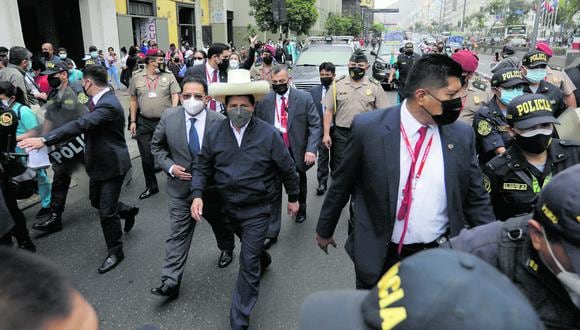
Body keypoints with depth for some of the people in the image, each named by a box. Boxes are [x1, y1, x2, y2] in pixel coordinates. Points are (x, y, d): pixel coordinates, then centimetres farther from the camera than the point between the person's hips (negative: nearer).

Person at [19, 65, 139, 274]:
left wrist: (44, 140, -43)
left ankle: (115, 252, 17)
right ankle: (127, 211, 47)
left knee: (107, 212, -1)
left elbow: (81, 124, -38)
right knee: (96, 201, 23)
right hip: (99, 161, 10)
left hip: (111, 164, -9)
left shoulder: (108, 105, -27)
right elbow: (83, 123, 14)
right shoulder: (100, 99, 3)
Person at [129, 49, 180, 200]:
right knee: (146, 157, 9)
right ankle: (151, 186, 25)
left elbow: (175, 96, -5)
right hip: (144, 123, 2)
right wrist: (133, 121, 6)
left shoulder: (168, 76, -1)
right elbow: (134, 100, 9)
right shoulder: (137, 77, 4)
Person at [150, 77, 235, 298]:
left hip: (212, 187, 0)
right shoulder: (169, 117, -10)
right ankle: (170, 282, 13)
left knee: (220, 223, 23)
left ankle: (227, 249, 54)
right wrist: (169, 166, -11)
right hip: (181, 186, 1)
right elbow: (156, 146, 3)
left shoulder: (220, 121, -17)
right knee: (178, 234, 3)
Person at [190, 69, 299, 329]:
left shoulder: (269, 134, -15)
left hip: (257, 209, -4)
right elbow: (203, 168, 2)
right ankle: (263, 259, 62)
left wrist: (293, 198, 4)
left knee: (248, 263, -2)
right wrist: (197, 194, -13)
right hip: (229, 206, 4)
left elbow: (287, 169, -5)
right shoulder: (214, 133, -7)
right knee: (251, 247, 27)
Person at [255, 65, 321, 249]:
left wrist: (311, 149, -20)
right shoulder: (264, 101, -4)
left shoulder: (304, 98, -7)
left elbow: (315, 125, -9)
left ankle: (301, 209, 53)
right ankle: (271, 232, 6)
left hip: (297, 152, 1)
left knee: (300, 184, 24)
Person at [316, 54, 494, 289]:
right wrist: (324, 230, 6)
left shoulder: (462, 135, -6)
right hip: (379, 259, -2)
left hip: (440, 259, 3)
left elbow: (475, 198, 3)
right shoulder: (368, 128, -15)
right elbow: (341, 185, -4)